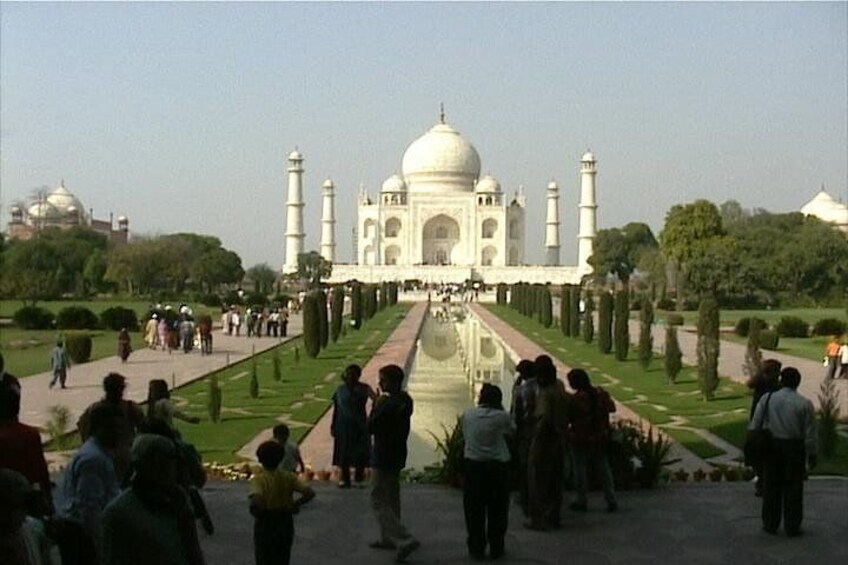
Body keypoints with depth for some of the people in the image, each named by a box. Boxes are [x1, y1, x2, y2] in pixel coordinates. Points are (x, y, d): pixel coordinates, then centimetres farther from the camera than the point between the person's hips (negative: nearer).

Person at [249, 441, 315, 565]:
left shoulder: (258, 479, -16)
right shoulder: (288, 477, -4)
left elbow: (256, 501, -34)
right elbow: (310, 493, -13)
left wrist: (257, 512, -14)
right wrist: (295, 505, -1)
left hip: (265, 525, -4)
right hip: (285, 524, 4)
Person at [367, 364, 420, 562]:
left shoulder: (388, 404, -24)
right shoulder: (405, 400, 5)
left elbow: (370, 427, -19)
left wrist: (375, 405, -10)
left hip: (383, 458, -10)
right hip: (397, 455, 10)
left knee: (379, 502, -3)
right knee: (392, 499, 20)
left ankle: (405, 540, -11)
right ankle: (389, 538, 30)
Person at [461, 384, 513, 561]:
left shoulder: (467, 415, -3)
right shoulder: (502, 417, -9)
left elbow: (465, 435, 9)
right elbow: (511, 430, 8)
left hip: (473, 465, 1)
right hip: (498, 465, -1)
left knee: (474, 508, 10)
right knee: (497, 509, 11)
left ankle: (476, 548, 13)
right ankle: (496, 549, 16)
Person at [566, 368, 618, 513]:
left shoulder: (575, 399, -21)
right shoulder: (600, 394, -3)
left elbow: (568, 418, -15)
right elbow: (612, 408, 9)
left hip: (580, 440, -5)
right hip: (600, 438, 6)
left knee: (580, 470, 7)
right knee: (603, 469, 13)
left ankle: (582, 502, 13)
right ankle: (611, 501, 13)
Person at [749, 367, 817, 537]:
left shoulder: (767, 399, -4)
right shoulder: (804, 404, -8)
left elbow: (755, 423, -2)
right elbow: (810, 433, -6)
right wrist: (812, 454, 4)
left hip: (772, 446, 2)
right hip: (794, 448, -1)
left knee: (771, 487, 11)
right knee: (793, 489, 6)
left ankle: (770, 524, 17)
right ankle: (792, 527, 10)